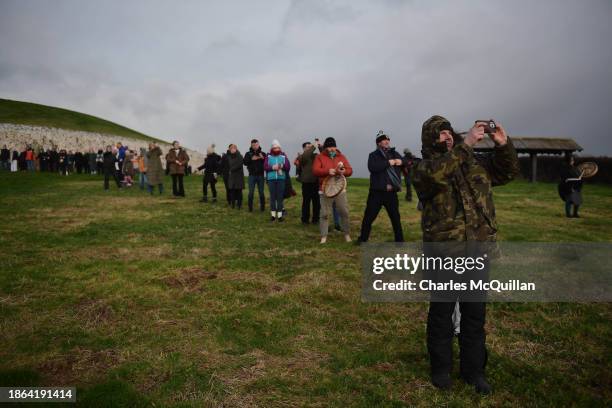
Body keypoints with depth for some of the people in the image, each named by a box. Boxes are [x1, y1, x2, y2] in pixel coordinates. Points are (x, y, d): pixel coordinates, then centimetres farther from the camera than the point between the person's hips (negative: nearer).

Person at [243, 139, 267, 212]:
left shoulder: (263, 154, 7)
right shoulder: (248, 154, 7)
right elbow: (245, 162, -6)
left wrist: (263, 158, -17)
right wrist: (252, 159, -18)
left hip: (260, 175, 0)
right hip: (252, 175, 0)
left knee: (261, 192, 4)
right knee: (251, 192, 0)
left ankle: (262, 207, 12)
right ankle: (250, 208, 7)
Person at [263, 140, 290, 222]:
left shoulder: (283, 156, 5)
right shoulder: (268, 156, 5)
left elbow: (288, 166, 1)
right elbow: (265, 167, 0)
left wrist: (282, 166, -18)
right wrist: (272, 167, -16)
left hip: (281, 179, 0)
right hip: (271, 179, 0)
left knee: (280, 196, 0)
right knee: (272, 196, 4)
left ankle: (280, 215, 4)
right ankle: (273, 214, 12)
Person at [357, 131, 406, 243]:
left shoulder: (394, 153, 13)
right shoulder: (374, 155, -1)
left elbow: (406, 162, 15)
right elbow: (372, 167, -20)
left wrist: (401, 162, -7)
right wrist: (388, 163, -18)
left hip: (391, 192, 3)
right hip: (377, 192, -3)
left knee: (395, 218, 11)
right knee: (369, 217, 3)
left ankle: (399, 240, 23)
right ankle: (363, 239, 17)